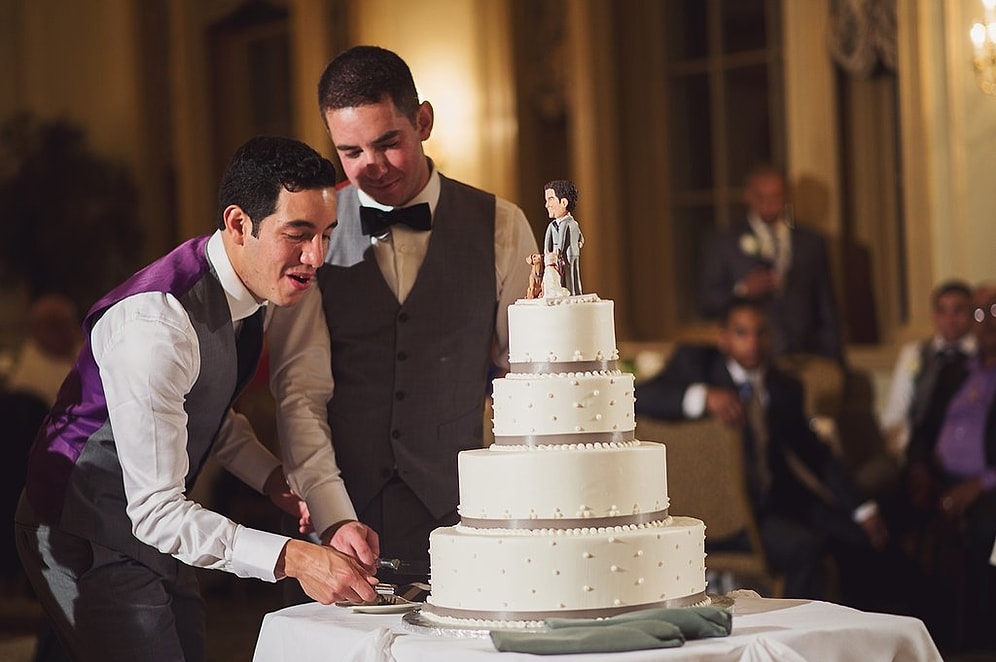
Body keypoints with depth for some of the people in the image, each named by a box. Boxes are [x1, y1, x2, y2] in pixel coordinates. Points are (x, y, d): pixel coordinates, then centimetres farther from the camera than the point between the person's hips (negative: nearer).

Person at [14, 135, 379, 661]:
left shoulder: (254, 283, -3)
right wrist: (289, 558, -40)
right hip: (89, 540, -9)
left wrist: (274, 479, -1)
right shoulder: (156, 324, -33)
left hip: (153, 533, 9)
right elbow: (155, 511, -33)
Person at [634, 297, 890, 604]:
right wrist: (701, 397, -36)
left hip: (780, 499, 6)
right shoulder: (695, 362, -2)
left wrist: (864, 510, 4)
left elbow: (815, 454, 14)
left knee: (859, 536, -7)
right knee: (804, 547, -27)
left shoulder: (784, 387, 11)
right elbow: (639, 397, -18)